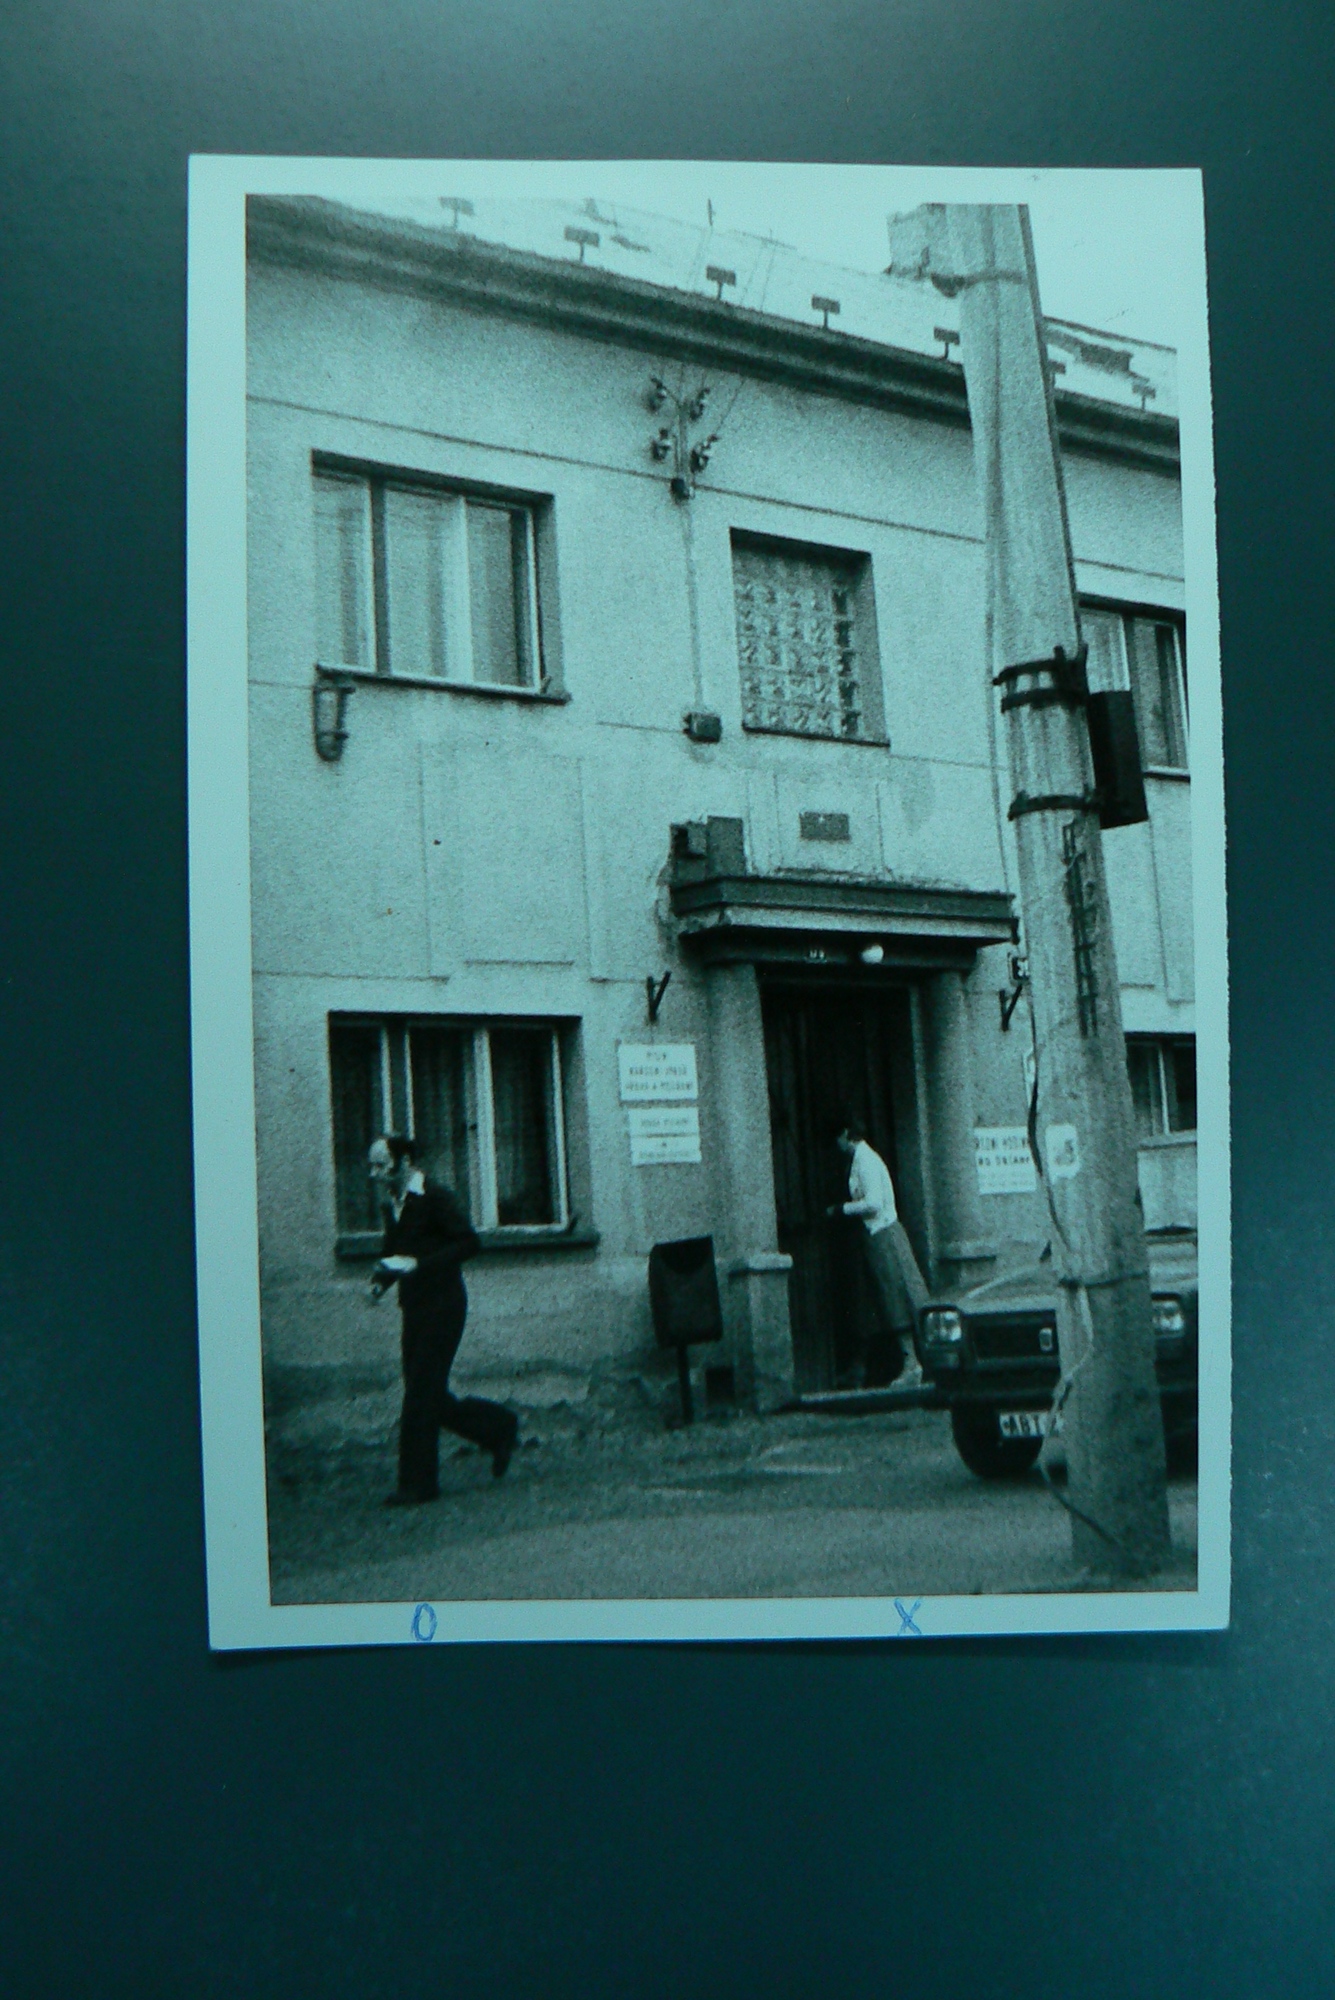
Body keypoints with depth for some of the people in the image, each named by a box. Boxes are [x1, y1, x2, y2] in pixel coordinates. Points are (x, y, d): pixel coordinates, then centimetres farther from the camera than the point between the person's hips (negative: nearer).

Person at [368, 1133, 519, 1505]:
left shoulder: (436, 1199, -12)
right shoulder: (391, 1205, 12)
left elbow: (468, 1241, -18)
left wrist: (417, 1263, -24)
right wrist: (381, 1280, -1)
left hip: (442, 1307, -8)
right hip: (415, 1309, 8)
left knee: (421, 1395, -6)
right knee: (429, 1396, 10)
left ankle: (417, 1484, 2)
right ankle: (499, 1427, 28)